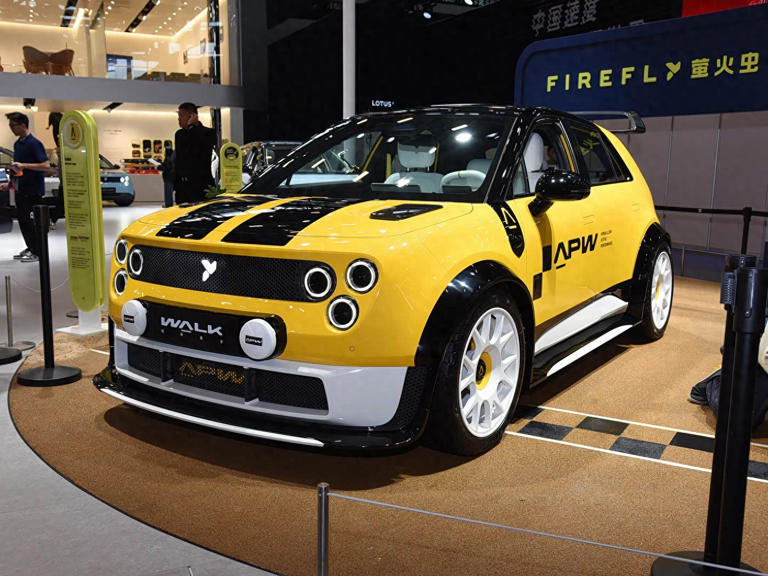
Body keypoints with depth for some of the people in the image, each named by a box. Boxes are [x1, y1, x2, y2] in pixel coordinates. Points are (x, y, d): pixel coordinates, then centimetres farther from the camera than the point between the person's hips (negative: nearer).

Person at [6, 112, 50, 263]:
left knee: (31, 220, -5)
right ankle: (30, 248, 23)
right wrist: (11, 183, 18)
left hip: (33, 189, -8)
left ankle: (37, 252, 4)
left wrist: (23, 165, -25)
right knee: (21, 219, 12)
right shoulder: (17, 144, 13)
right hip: (20, 189, 8)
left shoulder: (34, 143, -13)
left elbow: (46, 165, -20)